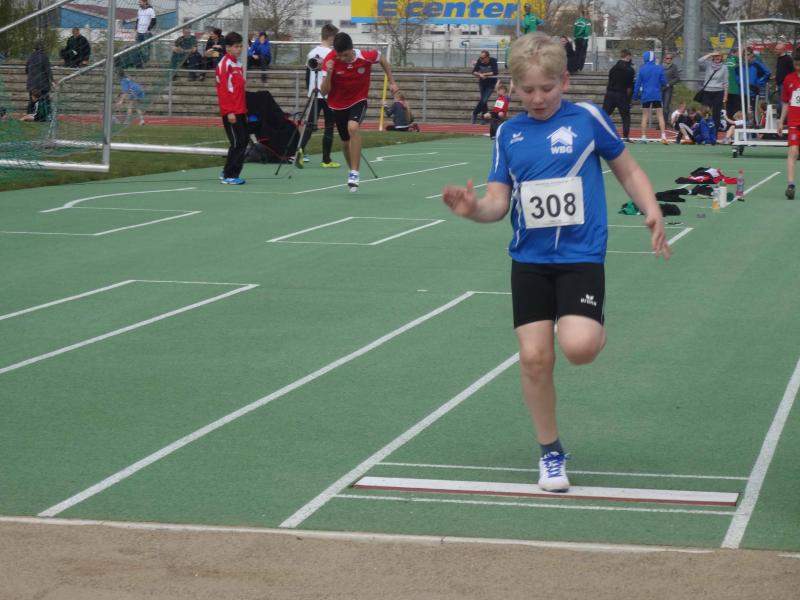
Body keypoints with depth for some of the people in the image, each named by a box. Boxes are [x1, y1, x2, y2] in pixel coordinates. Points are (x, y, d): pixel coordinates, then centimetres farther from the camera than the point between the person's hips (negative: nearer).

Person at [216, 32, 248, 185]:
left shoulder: (237, 64, 16)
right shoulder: (224, 64, -11)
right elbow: (222, 90, -16)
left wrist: (244, 109, 17)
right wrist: (229, 112, -19)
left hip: (240, 111, 9)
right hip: (231, 113, -9)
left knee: (243, 141, 10)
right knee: (237, 143, -8)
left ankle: (229, 172, 20)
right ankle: (229, 176, 1)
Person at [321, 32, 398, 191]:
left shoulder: (366, 57, -23)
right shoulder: (331, 60, -22)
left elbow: (382, 58, 3)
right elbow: (324, 92, -20)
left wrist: (392, 82, 1)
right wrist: (329, 73, -37)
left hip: (358, 101, -2)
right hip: (338, 105, 2)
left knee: (353, 127, -32)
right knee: (345, 142, 14)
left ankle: (354, 173, -29)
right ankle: (352, 169, 44)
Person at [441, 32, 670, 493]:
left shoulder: (588, 119, -4)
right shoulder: (508, 134, 5)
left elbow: (628, 170, 8)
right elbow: (499, 201, 5)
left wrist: (652, 212, -7)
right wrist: (474, 208, -17)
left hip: (581, 256, -3)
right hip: (530, 260, 3)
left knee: (578, 346, -22)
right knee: (535, 356, -2)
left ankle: (597, 330, 16)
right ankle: (551, 451, 16)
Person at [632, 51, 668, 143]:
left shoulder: (642, 69, -2)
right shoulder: (659, 68, -4)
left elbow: (637, 84, 0)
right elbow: (664, 82, 1)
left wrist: (635, 95, 10)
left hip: (645, 95, 1)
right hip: (657, 95, -1)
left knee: (645, 116, 10)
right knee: (660, 116, 2)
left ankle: (644, 136, 8)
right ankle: (663, 136, -8)